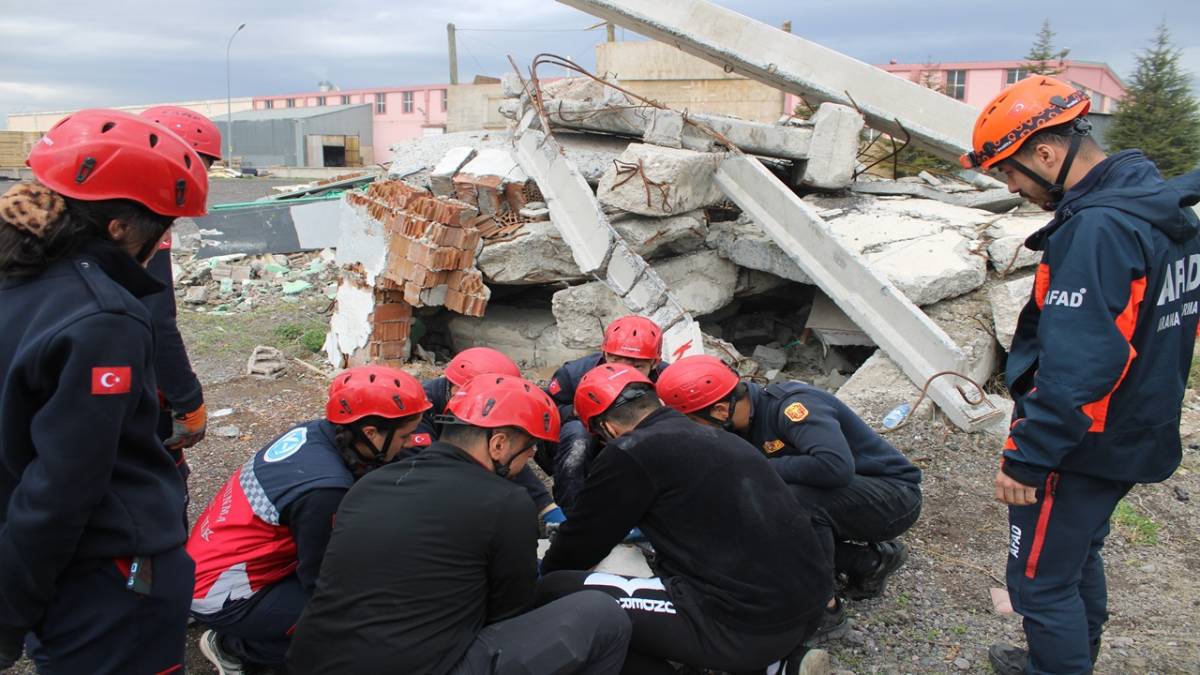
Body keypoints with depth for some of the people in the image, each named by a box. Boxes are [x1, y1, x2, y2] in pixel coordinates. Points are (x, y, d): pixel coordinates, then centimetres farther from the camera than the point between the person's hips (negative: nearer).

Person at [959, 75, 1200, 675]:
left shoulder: (1096, 229, -26)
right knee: (1079, 557, 27)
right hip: (1134, 438, 10)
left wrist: (1026, 457, -24)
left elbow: (1077, 367, -31)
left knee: (1042, 581, 6)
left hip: (1080, 447, -10)